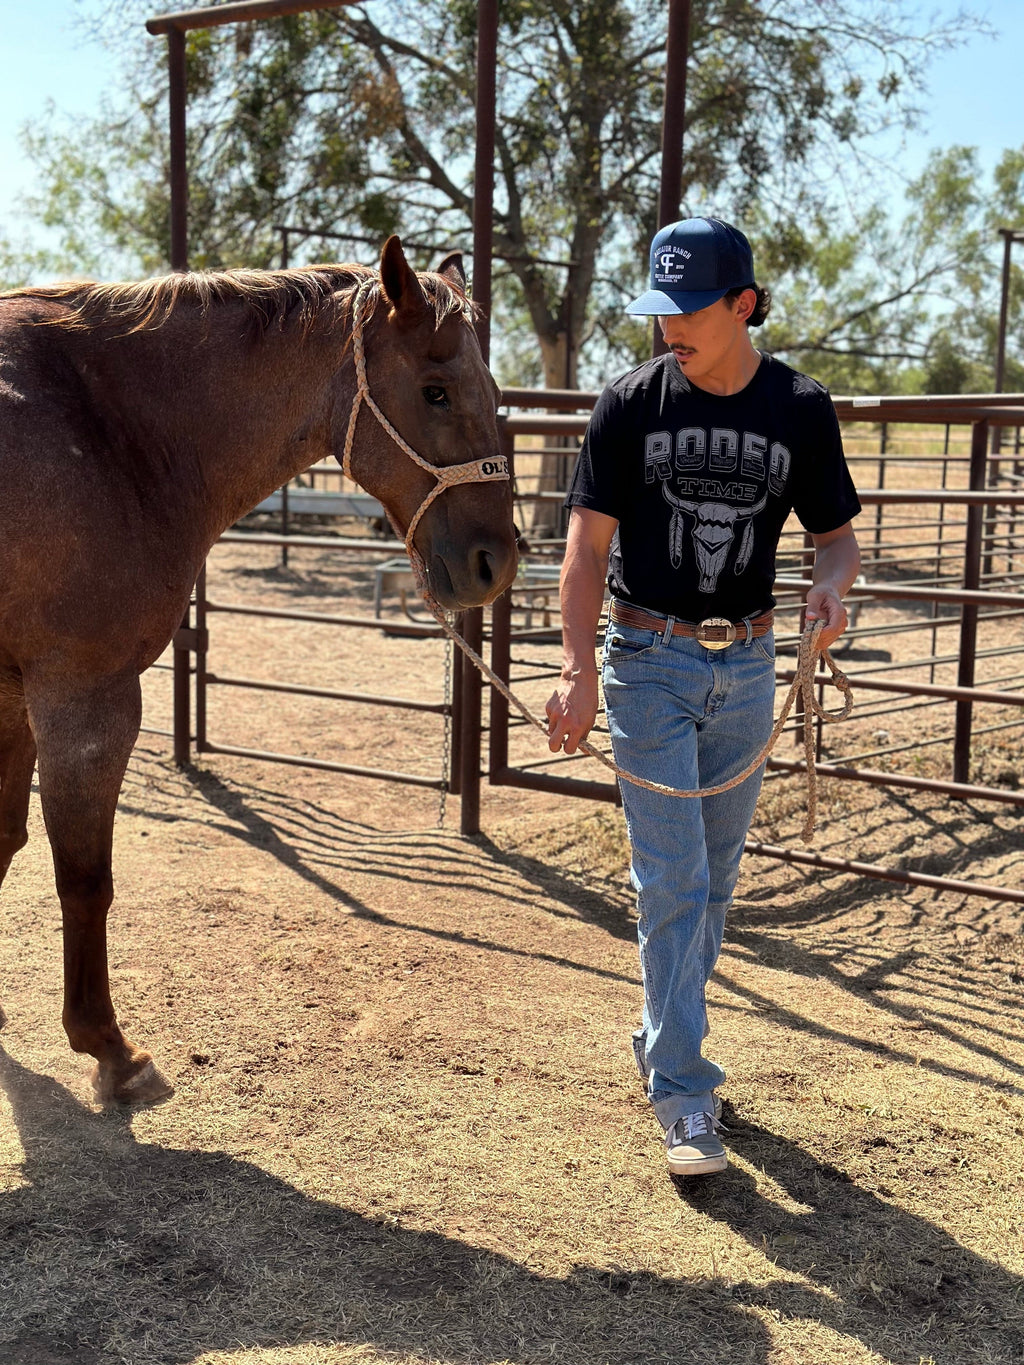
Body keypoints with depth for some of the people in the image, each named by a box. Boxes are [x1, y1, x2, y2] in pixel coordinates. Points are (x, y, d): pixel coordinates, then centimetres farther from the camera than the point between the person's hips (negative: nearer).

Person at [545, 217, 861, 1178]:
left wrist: (829, 587, -18)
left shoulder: (802, 409, -1)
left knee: (715, 877, 13)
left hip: (746, 666, 3)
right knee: (671, 882, -5)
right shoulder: (630, 405, -6)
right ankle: (683, 1092, 2)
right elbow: (588, 545, -8)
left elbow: (835, 532, 6)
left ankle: (664, 1038, 33)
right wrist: (578, 669, -20)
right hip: (649, 663, -3)